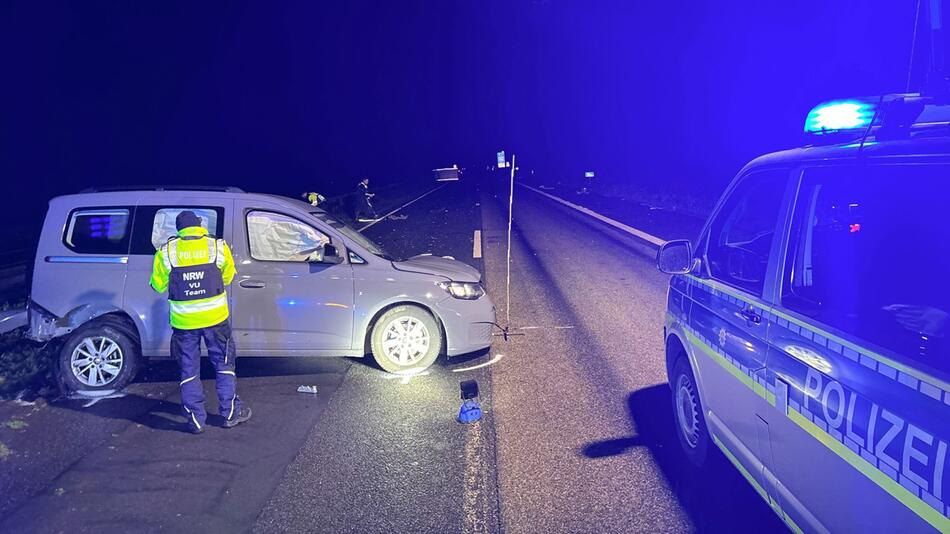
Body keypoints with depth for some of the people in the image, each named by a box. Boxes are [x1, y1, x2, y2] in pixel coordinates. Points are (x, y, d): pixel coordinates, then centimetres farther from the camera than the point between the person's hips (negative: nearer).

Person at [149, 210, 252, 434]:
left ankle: (195, 419, 19)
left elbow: (158, 285, 3)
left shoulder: (166, 252, -5)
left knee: (189, 371, 13)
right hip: (215, 317, 0)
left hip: (183, 321, 0)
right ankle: (231, 413, 22)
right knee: (224, 365, 16)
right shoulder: (218, 247, -5)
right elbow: (228, 276, 7)